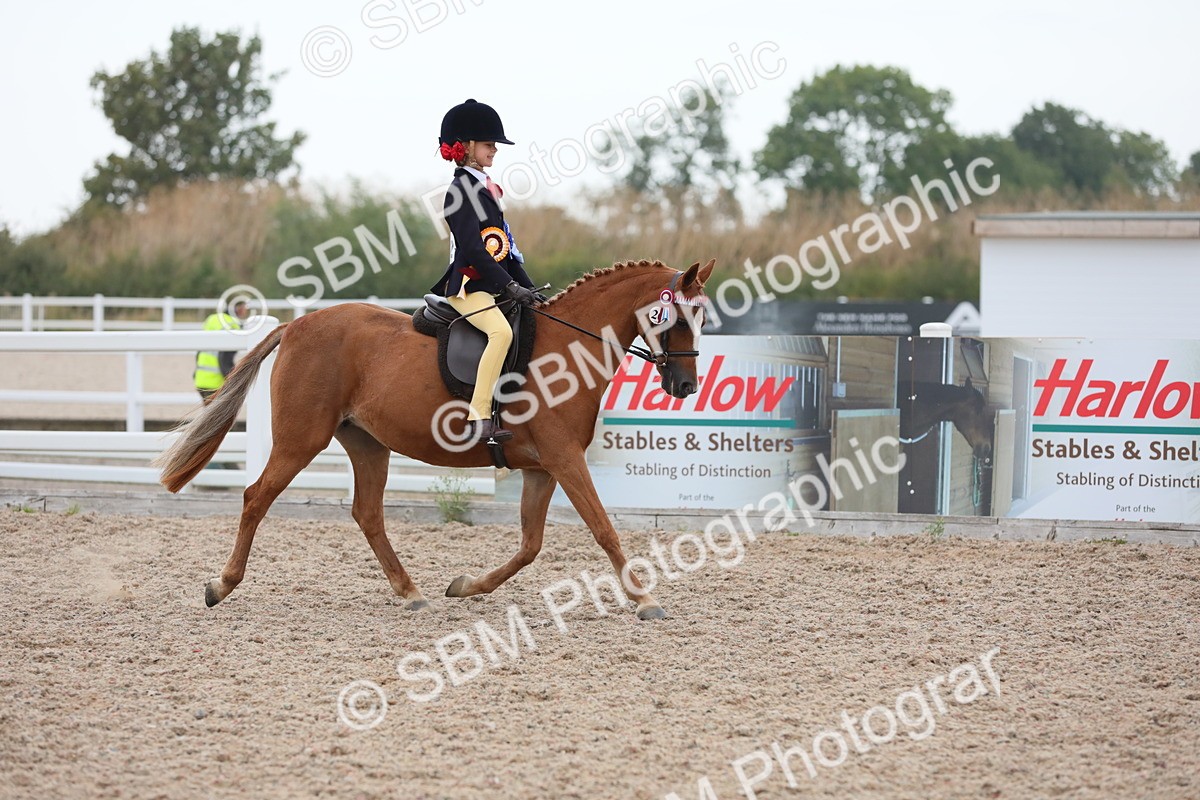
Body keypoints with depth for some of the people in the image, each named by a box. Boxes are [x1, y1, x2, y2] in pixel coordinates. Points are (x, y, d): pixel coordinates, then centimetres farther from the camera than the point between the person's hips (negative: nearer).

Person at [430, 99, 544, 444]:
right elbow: (471, 248, -19)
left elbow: (504, 246, 21)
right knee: (501, 331, -32)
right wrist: (510, 286, -22)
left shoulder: (485, 187, 19)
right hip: (468, 285, -10)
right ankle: (479, 419, -36)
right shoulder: (460, 190, -10)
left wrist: (527, 288, 15)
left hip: (493, 284, 10)